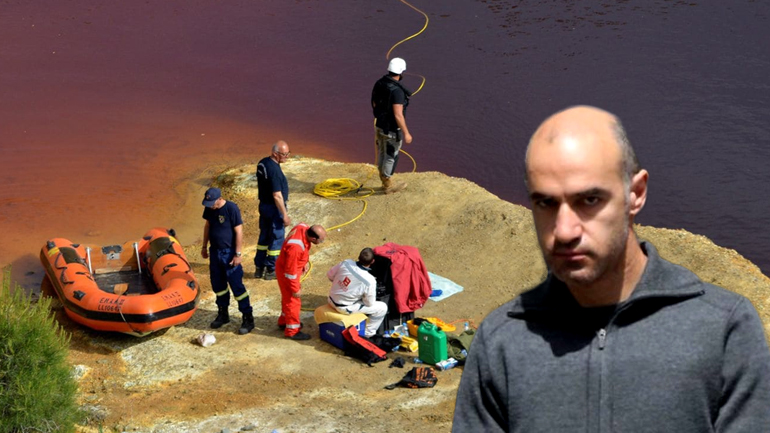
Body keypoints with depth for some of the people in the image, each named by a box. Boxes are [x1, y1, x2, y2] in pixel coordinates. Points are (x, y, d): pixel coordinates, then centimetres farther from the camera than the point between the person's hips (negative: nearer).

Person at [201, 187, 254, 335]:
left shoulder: (231, 209, -20)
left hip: (229, 252, -7)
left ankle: (248, 319, 2)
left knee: (237, 286, -5)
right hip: (215, 251, 7)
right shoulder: (209, 209, 0)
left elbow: (239, 232, -18)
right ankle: (223, 314, 31)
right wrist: (204, 246, 18)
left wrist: (238, 254, -18)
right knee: (218, 284, 15)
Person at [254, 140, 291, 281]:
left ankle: (259, 268, 25)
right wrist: (285, 215, -21)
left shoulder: (262, 163, 2)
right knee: (276, 239, 4)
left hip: (263, 205, 9)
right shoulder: (274, 170, -26)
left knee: (264, 237, 18)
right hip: (274, 208, -9)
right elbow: (277, 195, -26)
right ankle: (271, 271, 12)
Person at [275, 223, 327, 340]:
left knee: (288, 297, 26)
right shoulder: (295, 247, -42)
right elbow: (290, 271, -30)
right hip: (286, 272, -9)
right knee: (293, 300, 8)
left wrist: (304, 262, 15)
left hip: (293, 267, 9)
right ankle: (292, 330, 25)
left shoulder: (303, 227, -18)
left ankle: (284, 321, 46)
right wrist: (295, 289, -18)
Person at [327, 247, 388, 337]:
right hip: (345, 308, -6)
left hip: (332, 300, 6)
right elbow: (369, 304, -12)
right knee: (382, 308, 5)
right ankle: (368, 334, 17)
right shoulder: (370, 281, -26)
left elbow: (329, 275, 0)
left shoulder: (346, 263, -16)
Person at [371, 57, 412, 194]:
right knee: (391, 157, 7)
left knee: (382, 154, 19)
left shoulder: (379, 84, -3)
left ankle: (385, 181, 34)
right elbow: (398, 115, -28)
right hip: (392, 130, -8)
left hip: (380, 125, 8)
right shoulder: (397, 91, -29)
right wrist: (406, 133, -19)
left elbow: (375, 104, 10)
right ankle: (389, 186, 21)